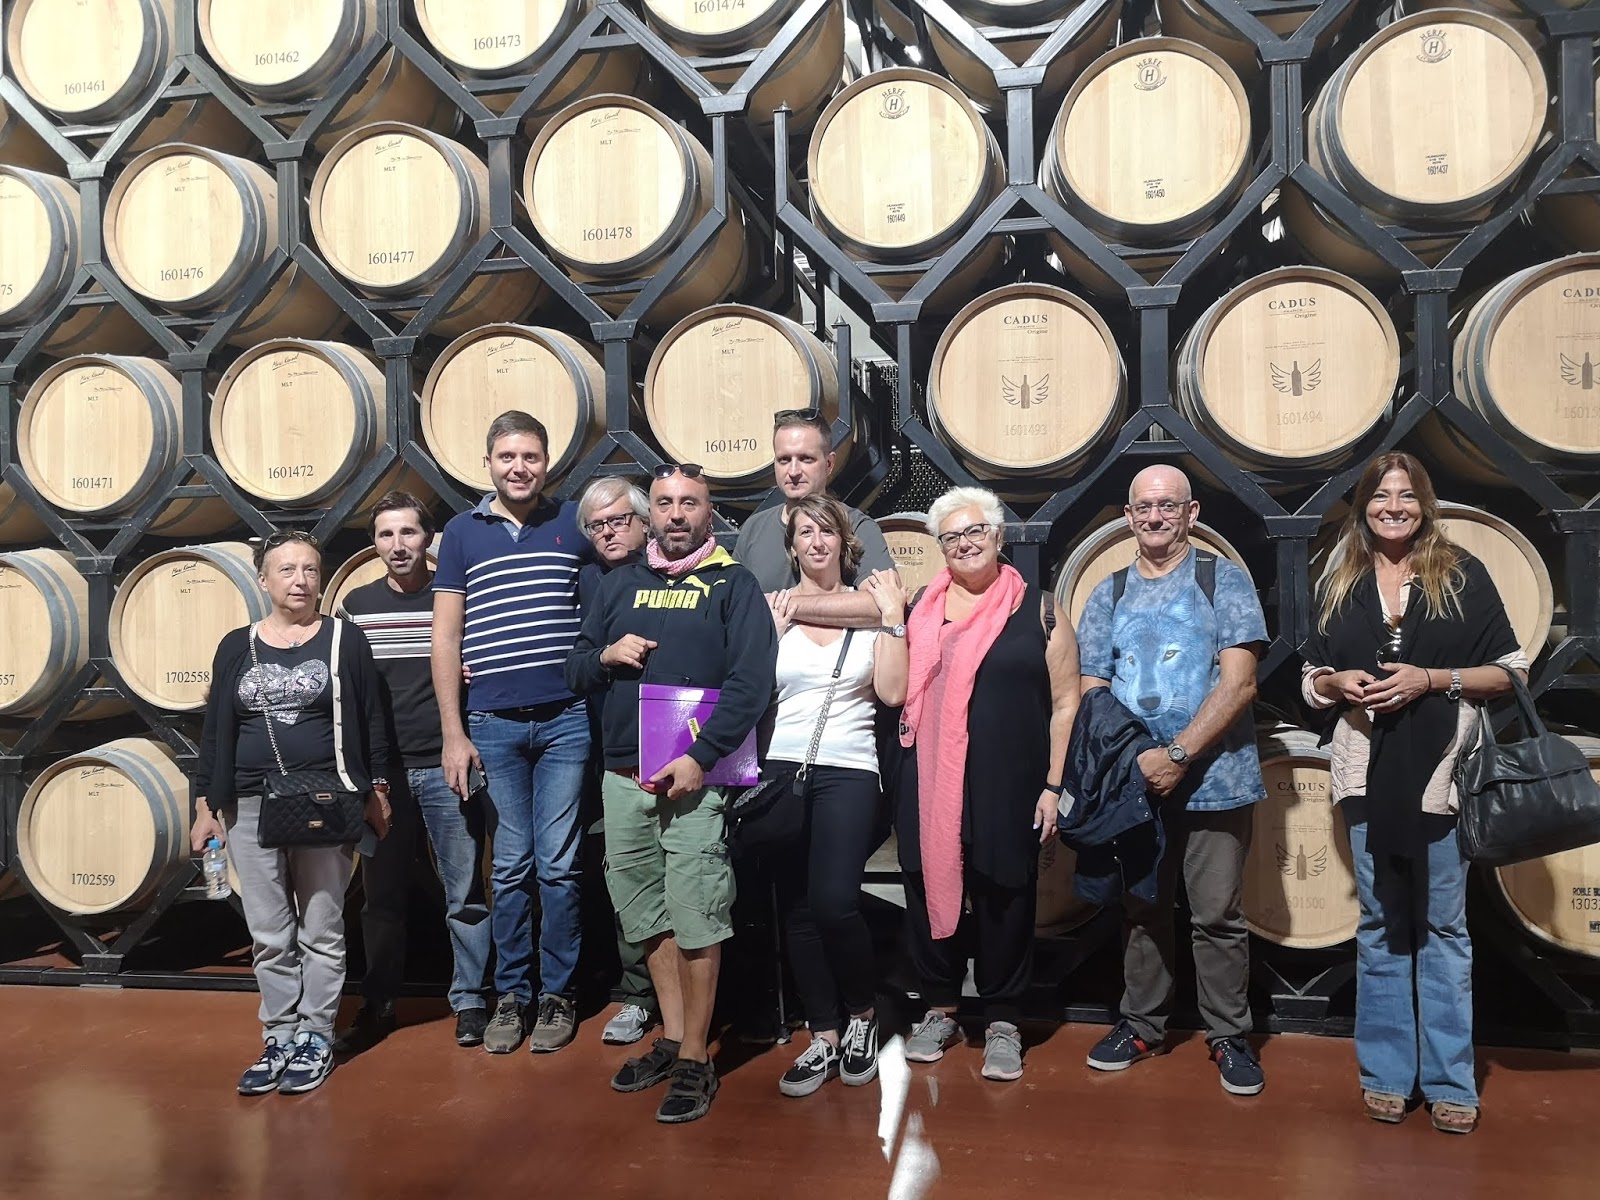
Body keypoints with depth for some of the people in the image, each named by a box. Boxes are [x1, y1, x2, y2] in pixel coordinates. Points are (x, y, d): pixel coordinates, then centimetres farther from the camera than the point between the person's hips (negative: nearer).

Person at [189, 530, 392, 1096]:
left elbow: (371, 720, 3)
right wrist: (206, 804, 6)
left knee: (321, 932, 4)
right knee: (269, 937, 7)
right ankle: (279, 1039, 17)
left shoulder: (345, 639, 2)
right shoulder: (236, 646, 8)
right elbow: (216, 730, 10)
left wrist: (376, 791, -1)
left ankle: (315, 1038, 15)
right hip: (250, 807, 2)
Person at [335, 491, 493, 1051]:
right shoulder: (356, 605, 7)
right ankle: (376, 1005, 24)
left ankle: (469, 1000, 16)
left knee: (465, 893, 3)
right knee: (381, 893, 11)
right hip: (380, 771, 2)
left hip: (445, 768, -2)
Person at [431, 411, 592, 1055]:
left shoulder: (575, 524, 5)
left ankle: (557, 994, 17)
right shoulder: (462, 532, 5)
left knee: (558, 865, 3)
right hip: (493, 724, 1)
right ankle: (510, 994, 20)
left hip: (566, 719, 0)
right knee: (510, 867, 7)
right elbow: (446, 639, 4)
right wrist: (453, 733, -1)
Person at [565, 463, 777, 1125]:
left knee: (695, 923, -4)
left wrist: (700, 758, -18)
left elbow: (750, 681, -9)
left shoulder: (733, 585, 2)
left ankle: (694, 1060, 7)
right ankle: (671, 1039, 26)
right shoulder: (619, 584, 16)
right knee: (648, 917, 12)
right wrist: (605, 655, -5)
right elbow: (574, 670, 18)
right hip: (623, 778, 5)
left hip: (696, 777, -5)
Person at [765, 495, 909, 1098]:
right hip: (780, 769, 2)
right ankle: (825, 1036, 21)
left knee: (835, 902, -15)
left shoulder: (868, 607, 5)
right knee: (797, 909, 6)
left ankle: (862, 1015, 13)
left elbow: (892, 691, -5)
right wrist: (771, 632, -6)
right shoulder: (772, 608, 7)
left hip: (847, 771, -2)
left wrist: (893, 618, -6)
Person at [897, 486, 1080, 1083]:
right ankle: (939, 1009, 29)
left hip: (1008, 787, -2)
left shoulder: (1037, 609, 1)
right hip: (928, 783, 3)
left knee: (1003, 901, 7)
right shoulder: (923, 608, 9)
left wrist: (1053, 785, -4)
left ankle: (1002, 1023, 24)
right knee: (930, 890, 10)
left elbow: (1065, 702, 0)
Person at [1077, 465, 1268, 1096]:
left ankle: (1228, 1035, 18)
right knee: (1141, 909, 13)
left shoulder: (1224, 581, -1)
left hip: (1212, 778, -3)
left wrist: (1177, 755, -16)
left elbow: (1238, 684, -10)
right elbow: (1091, 693, 7)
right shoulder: (1108, 595, 10)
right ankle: (1141, 1025, 27)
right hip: (1131, 782, 3)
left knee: (1217, 915, 3)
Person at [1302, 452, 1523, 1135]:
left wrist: (1429, 679, -14)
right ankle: (1386, 1074, 19)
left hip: (1441, 770, -2)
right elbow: (1312, 681, 15)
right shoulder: (1340, 584, 10)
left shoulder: (1462, 574, 1)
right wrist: (1341, 683, -7)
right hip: (1368, 772, 3)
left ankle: (1449, 1084, 14)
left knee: (1442, 928, 3)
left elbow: (1509, 671, 0)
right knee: (1380, 925, 9)